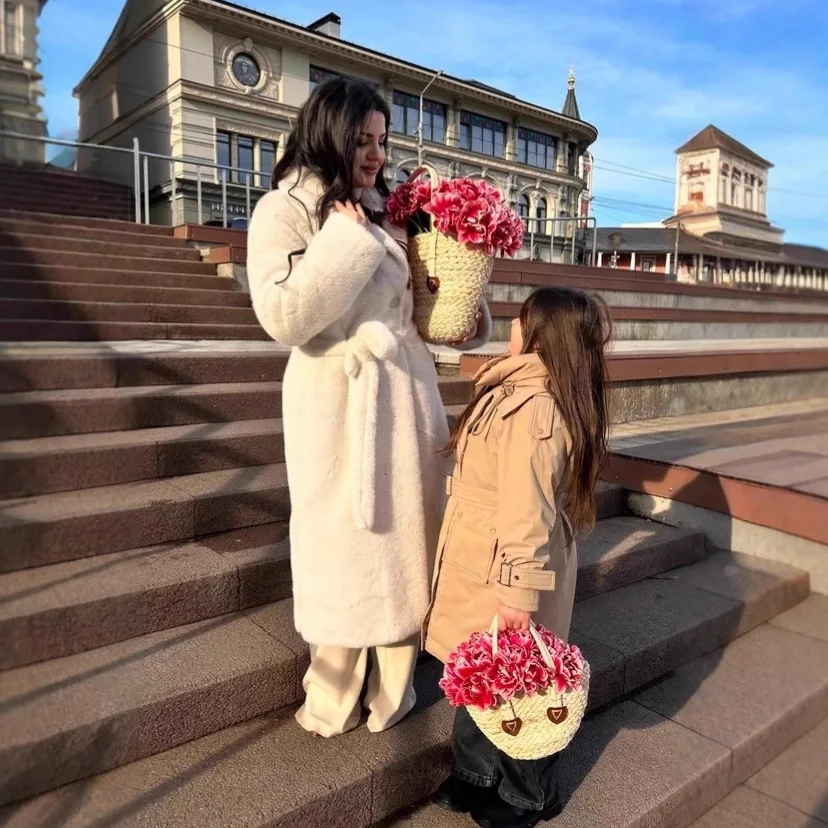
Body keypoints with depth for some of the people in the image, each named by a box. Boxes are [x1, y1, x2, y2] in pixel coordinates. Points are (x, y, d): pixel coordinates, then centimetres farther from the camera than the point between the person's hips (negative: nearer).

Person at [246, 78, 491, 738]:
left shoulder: (380, 210, 13)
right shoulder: (284, 211, -6)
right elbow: (284, 318, -20)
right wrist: (346, 238, -17)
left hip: (406, 394, 6)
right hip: (340, 401, -6)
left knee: (404, 542, 11)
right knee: (347, 549, 4)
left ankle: (392, 692, 27)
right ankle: (333, 703, 25)